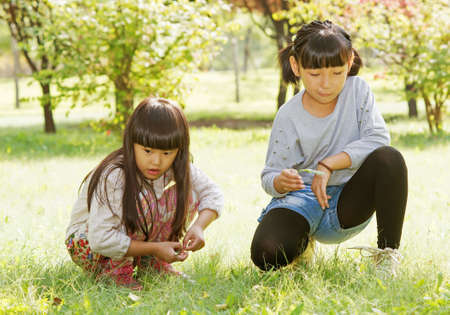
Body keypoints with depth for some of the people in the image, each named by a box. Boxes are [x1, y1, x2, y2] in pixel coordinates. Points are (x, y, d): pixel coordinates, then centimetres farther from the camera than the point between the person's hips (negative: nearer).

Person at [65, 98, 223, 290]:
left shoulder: (176, 167, -14)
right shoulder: (113, 178, -33)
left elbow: (212, 193, -4)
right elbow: (101, 240, -36)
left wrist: (198, 226, -24)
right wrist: (155, 248, -34)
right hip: (86, 243, -6)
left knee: (187, 195, -12)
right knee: (143, 201, -34)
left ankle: (150, 264, -3)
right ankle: (115, 271, -19)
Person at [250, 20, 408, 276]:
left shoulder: (357, 90, -4)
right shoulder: (289, 116, -8)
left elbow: (378, 138, -16)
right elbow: (270, 175, -4)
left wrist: (327, 165, -23)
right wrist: (281, 182, -30)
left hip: (349, 204, 0)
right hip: (303, 199, 0)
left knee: (389, 158, -28)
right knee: (267, 255, -29)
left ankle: (388, 251, -16)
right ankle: (303, 240, 12)